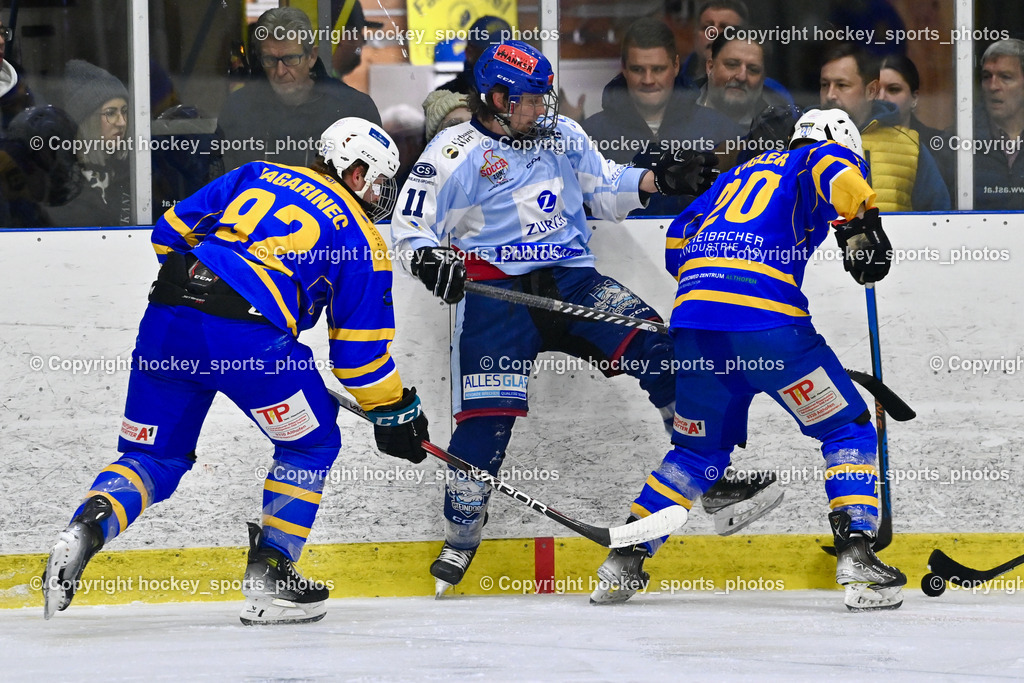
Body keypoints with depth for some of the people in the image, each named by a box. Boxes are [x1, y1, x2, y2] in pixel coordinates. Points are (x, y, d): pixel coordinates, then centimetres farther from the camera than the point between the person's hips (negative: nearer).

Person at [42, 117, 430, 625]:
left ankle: (85, 529, -10)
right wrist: (396, 414, 24)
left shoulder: (256, 175, 25)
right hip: (248, 338, -5)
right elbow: (360, 351, 12)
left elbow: (171, 230, 24)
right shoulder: (361, 239, 12)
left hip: (167, 319, 5)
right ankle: (268, 576, 14)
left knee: (156, 456, 18)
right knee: (311, 446, 18)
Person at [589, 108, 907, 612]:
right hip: (766, 320, -6)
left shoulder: (741, 173, 33)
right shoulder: (819, 157, 15)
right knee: (849, 431, 7)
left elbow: (677, 242, 33)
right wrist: (861, 224, -18)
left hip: (695, 314, 6)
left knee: (702, 451, 24)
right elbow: (835, 172, -11)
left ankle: (623, 561, 19)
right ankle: (855, 561, -8)